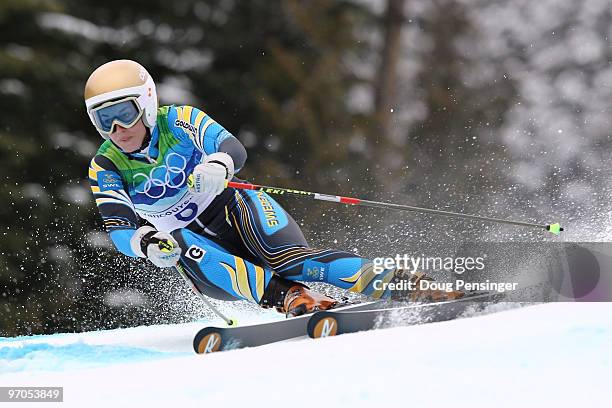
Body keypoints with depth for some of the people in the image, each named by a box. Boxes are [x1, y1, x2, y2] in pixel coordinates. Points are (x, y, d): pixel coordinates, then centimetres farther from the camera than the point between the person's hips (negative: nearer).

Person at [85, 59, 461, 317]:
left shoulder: (179, 121, -8)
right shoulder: (106, 169, -3)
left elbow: (235, 150, -20)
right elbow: (118, 230, -11)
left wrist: (217, 165, -45)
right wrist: (145, 243, -35)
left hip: (236, 210, -1)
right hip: (198, 245, 2)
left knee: (292, 261, -31)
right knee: (183, 247, -35)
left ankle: (392, 284, -37)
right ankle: (287, 297, -44)